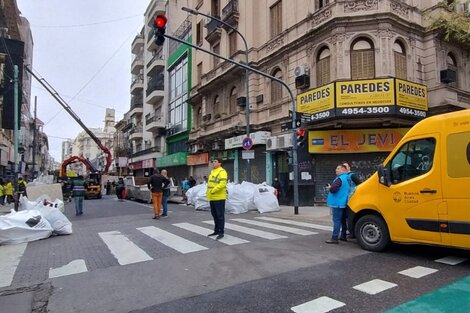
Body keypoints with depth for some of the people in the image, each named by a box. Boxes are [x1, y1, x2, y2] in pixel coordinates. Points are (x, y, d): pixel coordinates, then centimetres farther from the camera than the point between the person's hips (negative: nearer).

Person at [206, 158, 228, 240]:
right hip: (212, 198, 9)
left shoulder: (222, 172, -11)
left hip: (219, 198, -9)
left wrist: (213, 191, -20)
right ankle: (216, 231, 27)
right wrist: (208, 192, 12)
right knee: (214, 215, 16)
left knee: (220, 215, -3)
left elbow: (222, 184, -23)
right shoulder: (212, 172, 18)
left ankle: (221, 233, 3)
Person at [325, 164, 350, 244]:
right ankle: (343, 236, 27)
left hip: (338, 203, -10)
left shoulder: (340, 179, -17)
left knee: (336, 220, -8)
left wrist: (329, 188, -6)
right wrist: (331, 187, 12)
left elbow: (333, 189, -27)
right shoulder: (346, 178, 14)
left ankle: (334, 238, -6)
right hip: (342, 203, 10)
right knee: (342, 220, 17)